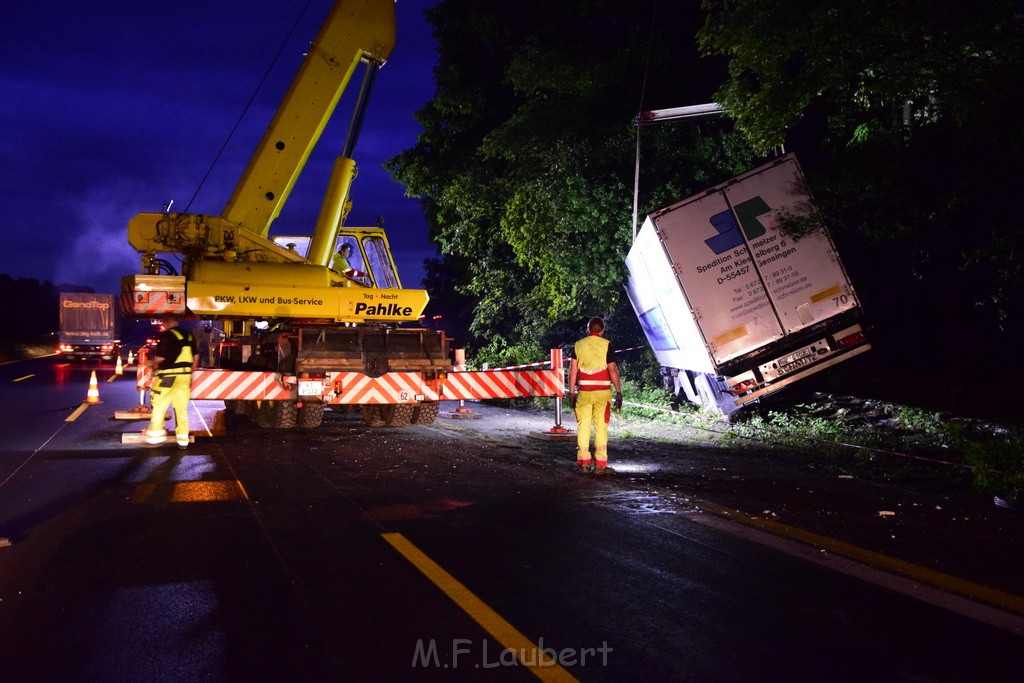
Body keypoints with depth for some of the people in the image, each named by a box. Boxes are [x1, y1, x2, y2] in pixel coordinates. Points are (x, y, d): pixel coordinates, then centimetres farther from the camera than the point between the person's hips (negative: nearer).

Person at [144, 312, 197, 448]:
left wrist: (151, 363, 8)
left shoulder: (166, 335, -10)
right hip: (185, 375, 6)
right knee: (182, 407, 8)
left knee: (158, 404, 6)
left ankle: (155, 433, 8)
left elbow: (160, 357, -12)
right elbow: (195, 357, 15)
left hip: (169, 375, -6)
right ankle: (183, 439, 8)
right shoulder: (188, 335, 12)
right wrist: (191, 371, 24)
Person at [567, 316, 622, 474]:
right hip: (602, 392, -2)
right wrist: (619, 392, -4)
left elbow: (573, 370, 4)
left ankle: (584, 463, 9)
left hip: (584, 392, 2)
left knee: (583, 426, 9)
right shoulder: (606, 345, -3)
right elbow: (613, 370, -8)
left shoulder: (578, 345, 6)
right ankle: (600, 464, 0)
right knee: (601, 427, 1)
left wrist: (571, 392, 8)